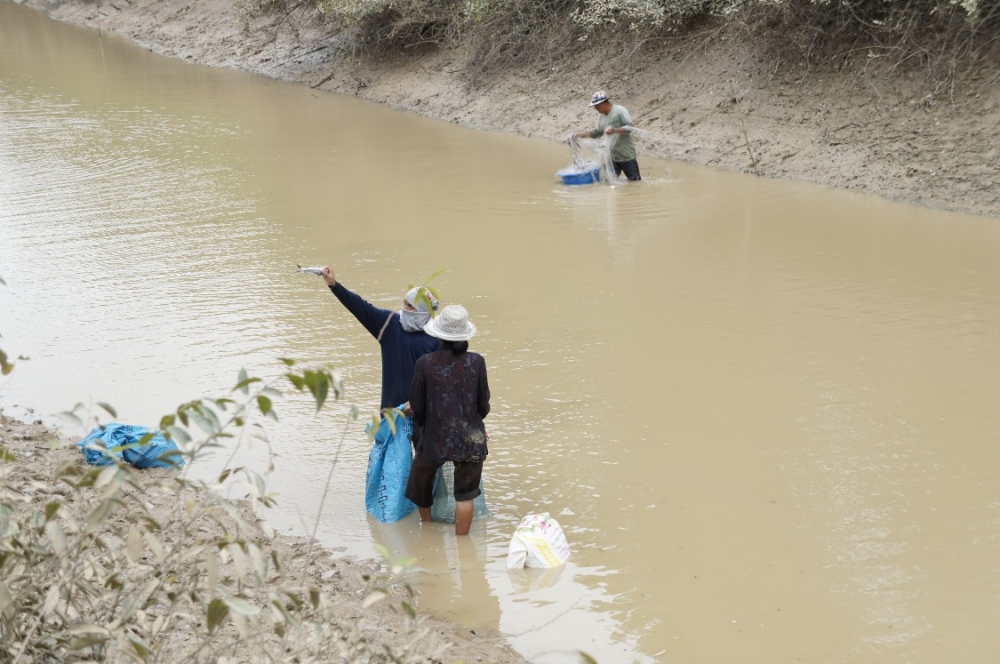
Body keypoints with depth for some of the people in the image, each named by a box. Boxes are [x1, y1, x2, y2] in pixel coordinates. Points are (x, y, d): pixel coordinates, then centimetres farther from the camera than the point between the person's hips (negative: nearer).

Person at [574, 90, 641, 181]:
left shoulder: (619, 111, -13)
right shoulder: (601, 117, 8)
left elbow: (630, 127, -19)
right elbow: (596, 132, 18)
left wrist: (615, 130, -33)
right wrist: (578, 135, 11)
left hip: (627, 156, -7)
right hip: (612, 157, 7)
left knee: (635, 180, 3)